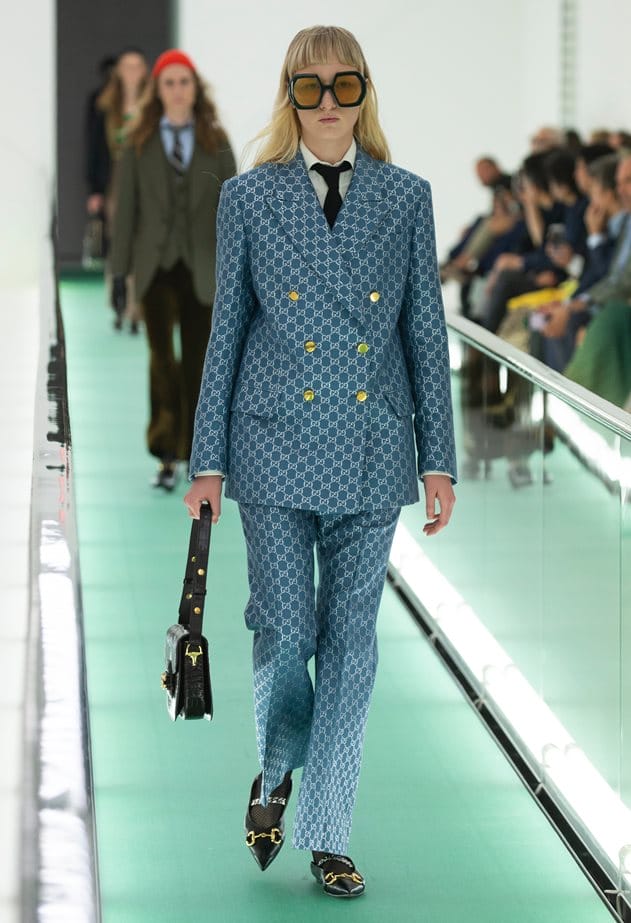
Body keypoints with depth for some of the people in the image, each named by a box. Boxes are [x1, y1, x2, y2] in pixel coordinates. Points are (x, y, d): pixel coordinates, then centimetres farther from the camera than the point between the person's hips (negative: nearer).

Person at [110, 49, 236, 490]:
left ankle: (193, 449, 17)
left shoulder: (216, 143, 3)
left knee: (197, 362, 6)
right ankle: (167, 456, -1)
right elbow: (126, 208, 3)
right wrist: (119, 272, 0)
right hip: (156, 266, -1)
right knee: (162, 358, -7)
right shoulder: (140, 144, 2)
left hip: (201, 269, 1)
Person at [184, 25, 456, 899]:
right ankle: (276, 774, 29)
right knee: (284, 630, -1)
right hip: (277, 443, -1)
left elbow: (427, 332, 6)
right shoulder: (249, 197, 3)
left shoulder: (406, 197, 5)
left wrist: (439, 461, 2)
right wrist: (206, 461, 3)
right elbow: (227, 331, 5)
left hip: (372, 450, 1)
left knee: (351, 642, 3)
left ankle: (328, 835, 13)